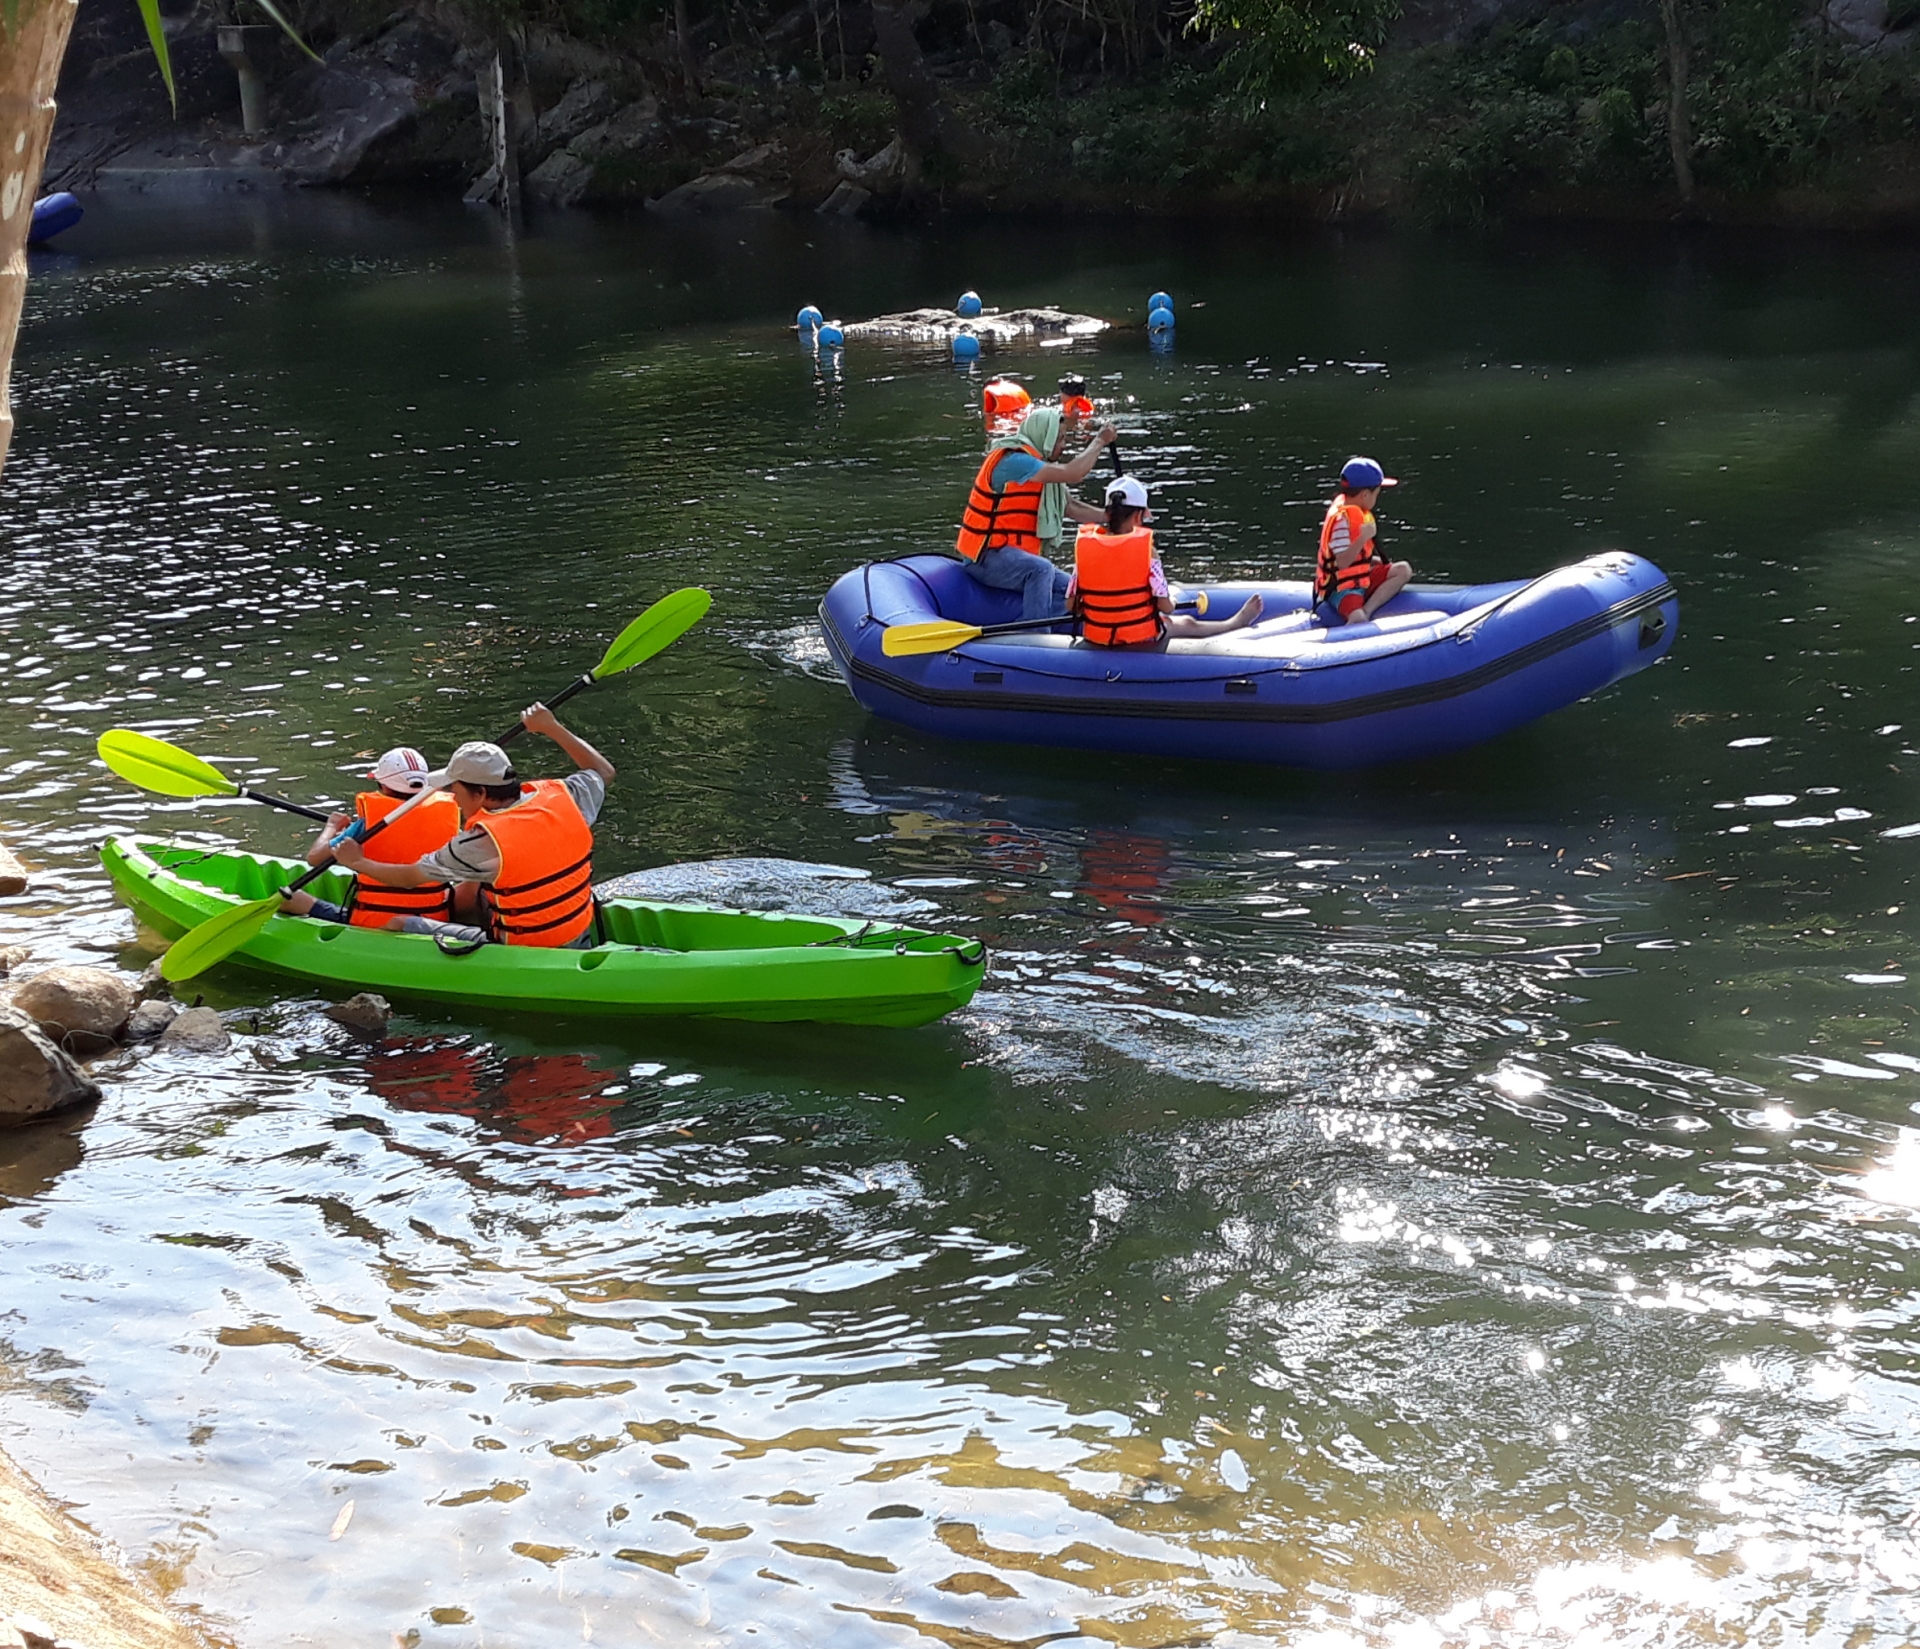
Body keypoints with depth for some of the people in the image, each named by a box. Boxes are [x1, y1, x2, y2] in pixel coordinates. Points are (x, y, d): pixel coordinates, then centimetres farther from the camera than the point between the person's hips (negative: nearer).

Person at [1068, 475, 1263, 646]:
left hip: (1095, 637, 2)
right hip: (1140, 637, -2)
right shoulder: (1146, 549, -16)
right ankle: (1235, 623, 52)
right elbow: (1166, 607, -14)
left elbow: (1071, 605, -6)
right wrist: (1171, 600, 9)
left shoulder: (1084, 546, -9)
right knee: (1188, 624, 27)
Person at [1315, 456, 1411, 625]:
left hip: (1362, 581, 10)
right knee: (1358, 621, -36)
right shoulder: (1341, 519, -20)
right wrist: (1363, 538, -34)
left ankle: (1367, 610, -12)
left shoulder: (1356, 511, 10)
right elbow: (1342, 562, -27)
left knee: (1403, 570, 0)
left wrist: (1372, 560, 10)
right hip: (1341, 589, -10)